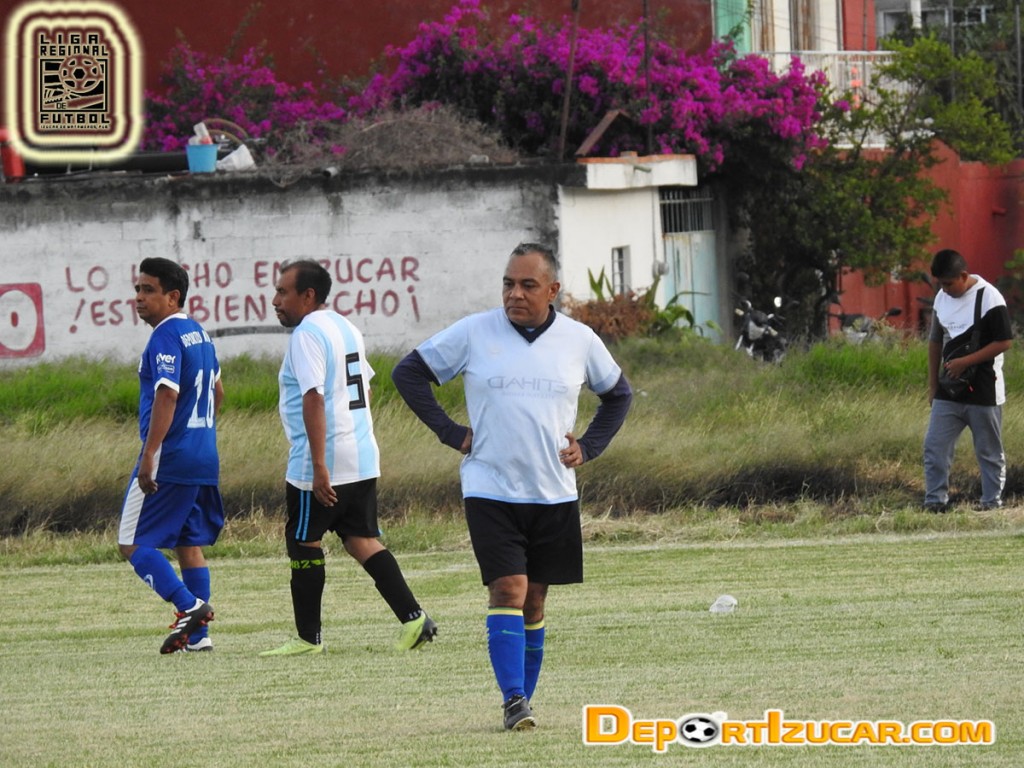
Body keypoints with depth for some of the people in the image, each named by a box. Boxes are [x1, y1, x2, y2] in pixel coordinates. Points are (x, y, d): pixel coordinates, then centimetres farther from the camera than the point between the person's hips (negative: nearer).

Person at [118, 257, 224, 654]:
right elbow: (217, 392, 26)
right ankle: (198, 634, 11)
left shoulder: (166, 338, -14)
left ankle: (188, 606, -15)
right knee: (189, 544, 13)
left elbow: (167, 397, -24)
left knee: (132, 543, -4)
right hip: (205, 457, 9)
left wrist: (149, 456, -26)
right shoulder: (199, 334, 15)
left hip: (170, 458, -9)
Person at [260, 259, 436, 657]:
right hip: (363, 459, 9)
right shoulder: (346, 329, 16)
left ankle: (308, 637, 8)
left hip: (323, 466, -9)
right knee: (361, 540, 9)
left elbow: (314, 398, -22)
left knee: (303, 542, 3)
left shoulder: (306, 335, -14)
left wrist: (319, 467, -26)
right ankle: (413, 618, -3)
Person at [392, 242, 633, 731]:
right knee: (507, 589, -15)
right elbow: (408, 373, 4)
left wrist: (589, 447, 7)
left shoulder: (579, 341, 3)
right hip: (490, 490, -3)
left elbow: (617, 393, 20)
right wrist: (450, 432, -2)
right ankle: (513, 701, -17)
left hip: (554, 494, 3)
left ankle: (524, 700, 16)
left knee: (534, 599, 7)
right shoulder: (473, 334, -4)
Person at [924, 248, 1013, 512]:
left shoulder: (989, 299, -13)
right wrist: (933, 385, 16)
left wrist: (964, 362, -19)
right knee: (935, 446, -1)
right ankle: (935, 501, 4)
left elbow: (1004, 342, -15)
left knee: (989, 451, 4)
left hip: (984, 391, -6)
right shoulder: (942, 299, 7)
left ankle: (992, 502, 13)